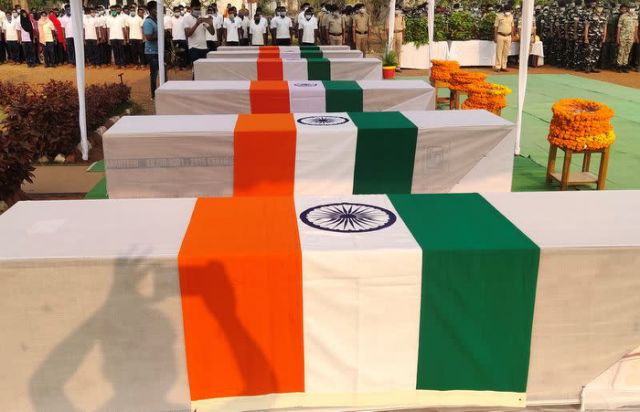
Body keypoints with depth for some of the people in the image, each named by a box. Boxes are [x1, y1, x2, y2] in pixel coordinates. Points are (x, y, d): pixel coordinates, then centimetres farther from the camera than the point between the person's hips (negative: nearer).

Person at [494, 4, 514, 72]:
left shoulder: (511, 16, 9)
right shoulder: (499, 16, -4)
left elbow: (512, 27, 15)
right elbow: (495, 27, -4)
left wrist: (512, 37, 11)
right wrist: (495, 37, -8)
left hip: (508, 36, 4)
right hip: (500, 36, -4)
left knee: (506, 53, 5)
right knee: (499, 52, -3)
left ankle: (503, 67, 10)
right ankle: (498, 67, 0)